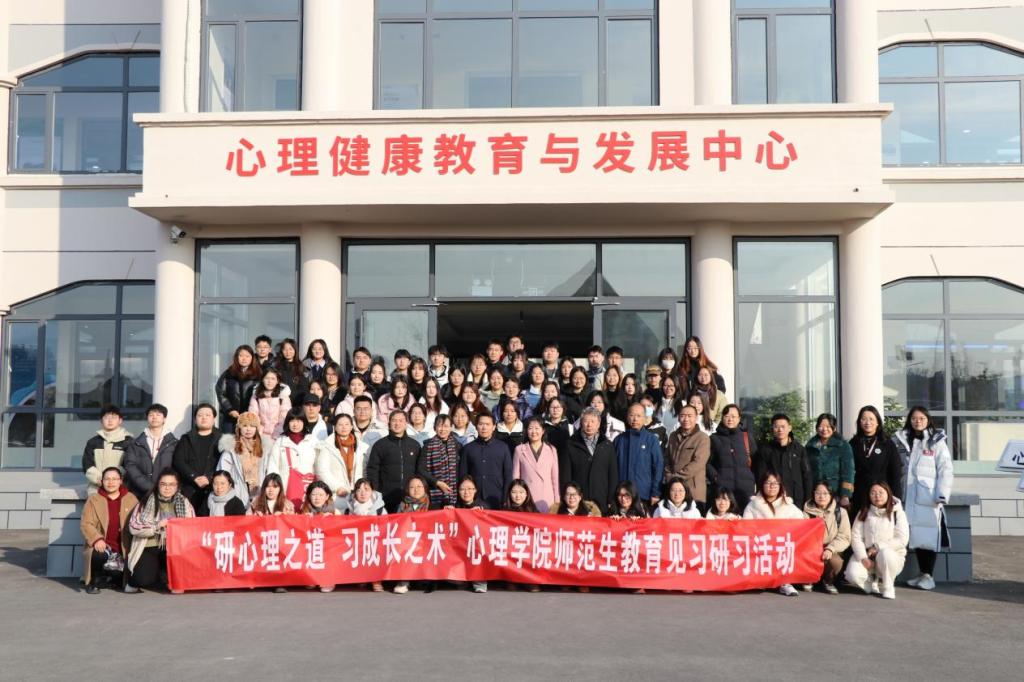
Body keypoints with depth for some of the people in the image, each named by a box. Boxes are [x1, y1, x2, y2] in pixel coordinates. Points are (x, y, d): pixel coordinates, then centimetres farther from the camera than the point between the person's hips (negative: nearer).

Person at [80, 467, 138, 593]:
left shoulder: (131, 499, 8)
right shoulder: (93, 499, 5)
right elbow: (86, 524, -4)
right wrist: (97, 539, -22)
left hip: (124, 548, 2)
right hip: (103, 545, -2)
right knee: (98, 556, -37)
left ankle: (107, 577, 23)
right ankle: (94, 582, -2)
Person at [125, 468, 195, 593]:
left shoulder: (184, 503, 10)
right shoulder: (147, 503, 5)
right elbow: (133, 527, -4)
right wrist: (157, 526, -15)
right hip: (150, 548, -1)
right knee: (145, 579, -26)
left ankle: (167, 578, 2)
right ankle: (135, 581, 12)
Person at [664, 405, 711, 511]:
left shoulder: (702, 438, -3)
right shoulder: (673, 436, 16)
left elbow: (698, 463, -12)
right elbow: (667, 459, 18)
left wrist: (677, 476, -11)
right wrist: (669, 476, 2)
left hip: (693, 491, -5)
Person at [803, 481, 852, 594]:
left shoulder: (840, 512, 2)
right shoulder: (807, 512, 3)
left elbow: (844, 538, -5)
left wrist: (830, 549, -22)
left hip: (831, 551, 0)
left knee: (835, 561, -33)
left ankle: (828, 581, 3)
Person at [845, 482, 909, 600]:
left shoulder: (897, 513, -2)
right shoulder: (864, 512, 5)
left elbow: (902, 540, -11)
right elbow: (856, 537, -4)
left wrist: (878, 547, -18)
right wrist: (863, 557, -20)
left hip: (891, 556, -1)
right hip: (867, 556, 2)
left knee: (884, 553, -38)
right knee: (853, 575, -28)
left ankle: (887, 587, -12)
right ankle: (872, 583, 6)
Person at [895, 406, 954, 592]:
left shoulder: (936, 442, 1)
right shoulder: (902, 441, 11)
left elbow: (945, 470, -5)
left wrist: (942, 495, -12)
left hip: (928, 498, -3)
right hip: (909, 498, 3)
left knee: (928, 535, -4)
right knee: (916, 535, 6)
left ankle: (928, 575, 4)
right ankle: (922, 573, 15)